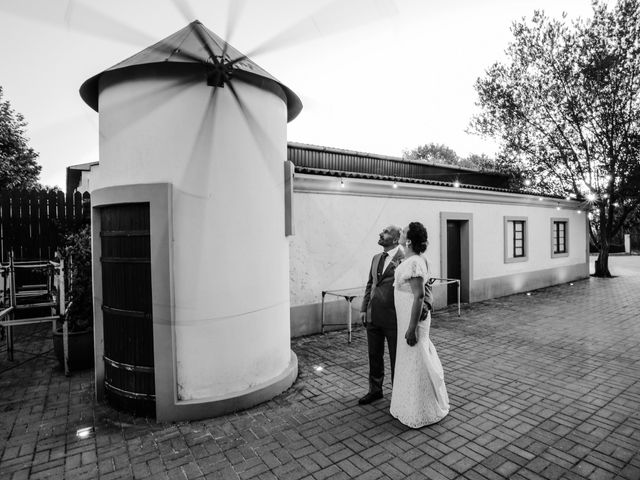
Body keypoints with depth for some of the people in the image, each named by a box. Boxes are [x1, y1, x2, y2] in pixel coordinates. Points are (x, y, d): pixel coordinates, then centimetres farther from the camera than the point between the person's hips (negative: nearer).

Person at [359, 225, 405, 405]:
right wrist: (364, 308, 11)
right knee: (374, 355, 20)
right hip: (373, 316, 7)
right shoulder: (376, 258, 10)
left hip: (393, 318, -7)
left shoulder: (404, 259, -14)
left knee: (396, 358, 12)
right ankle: (375, 390, 40)